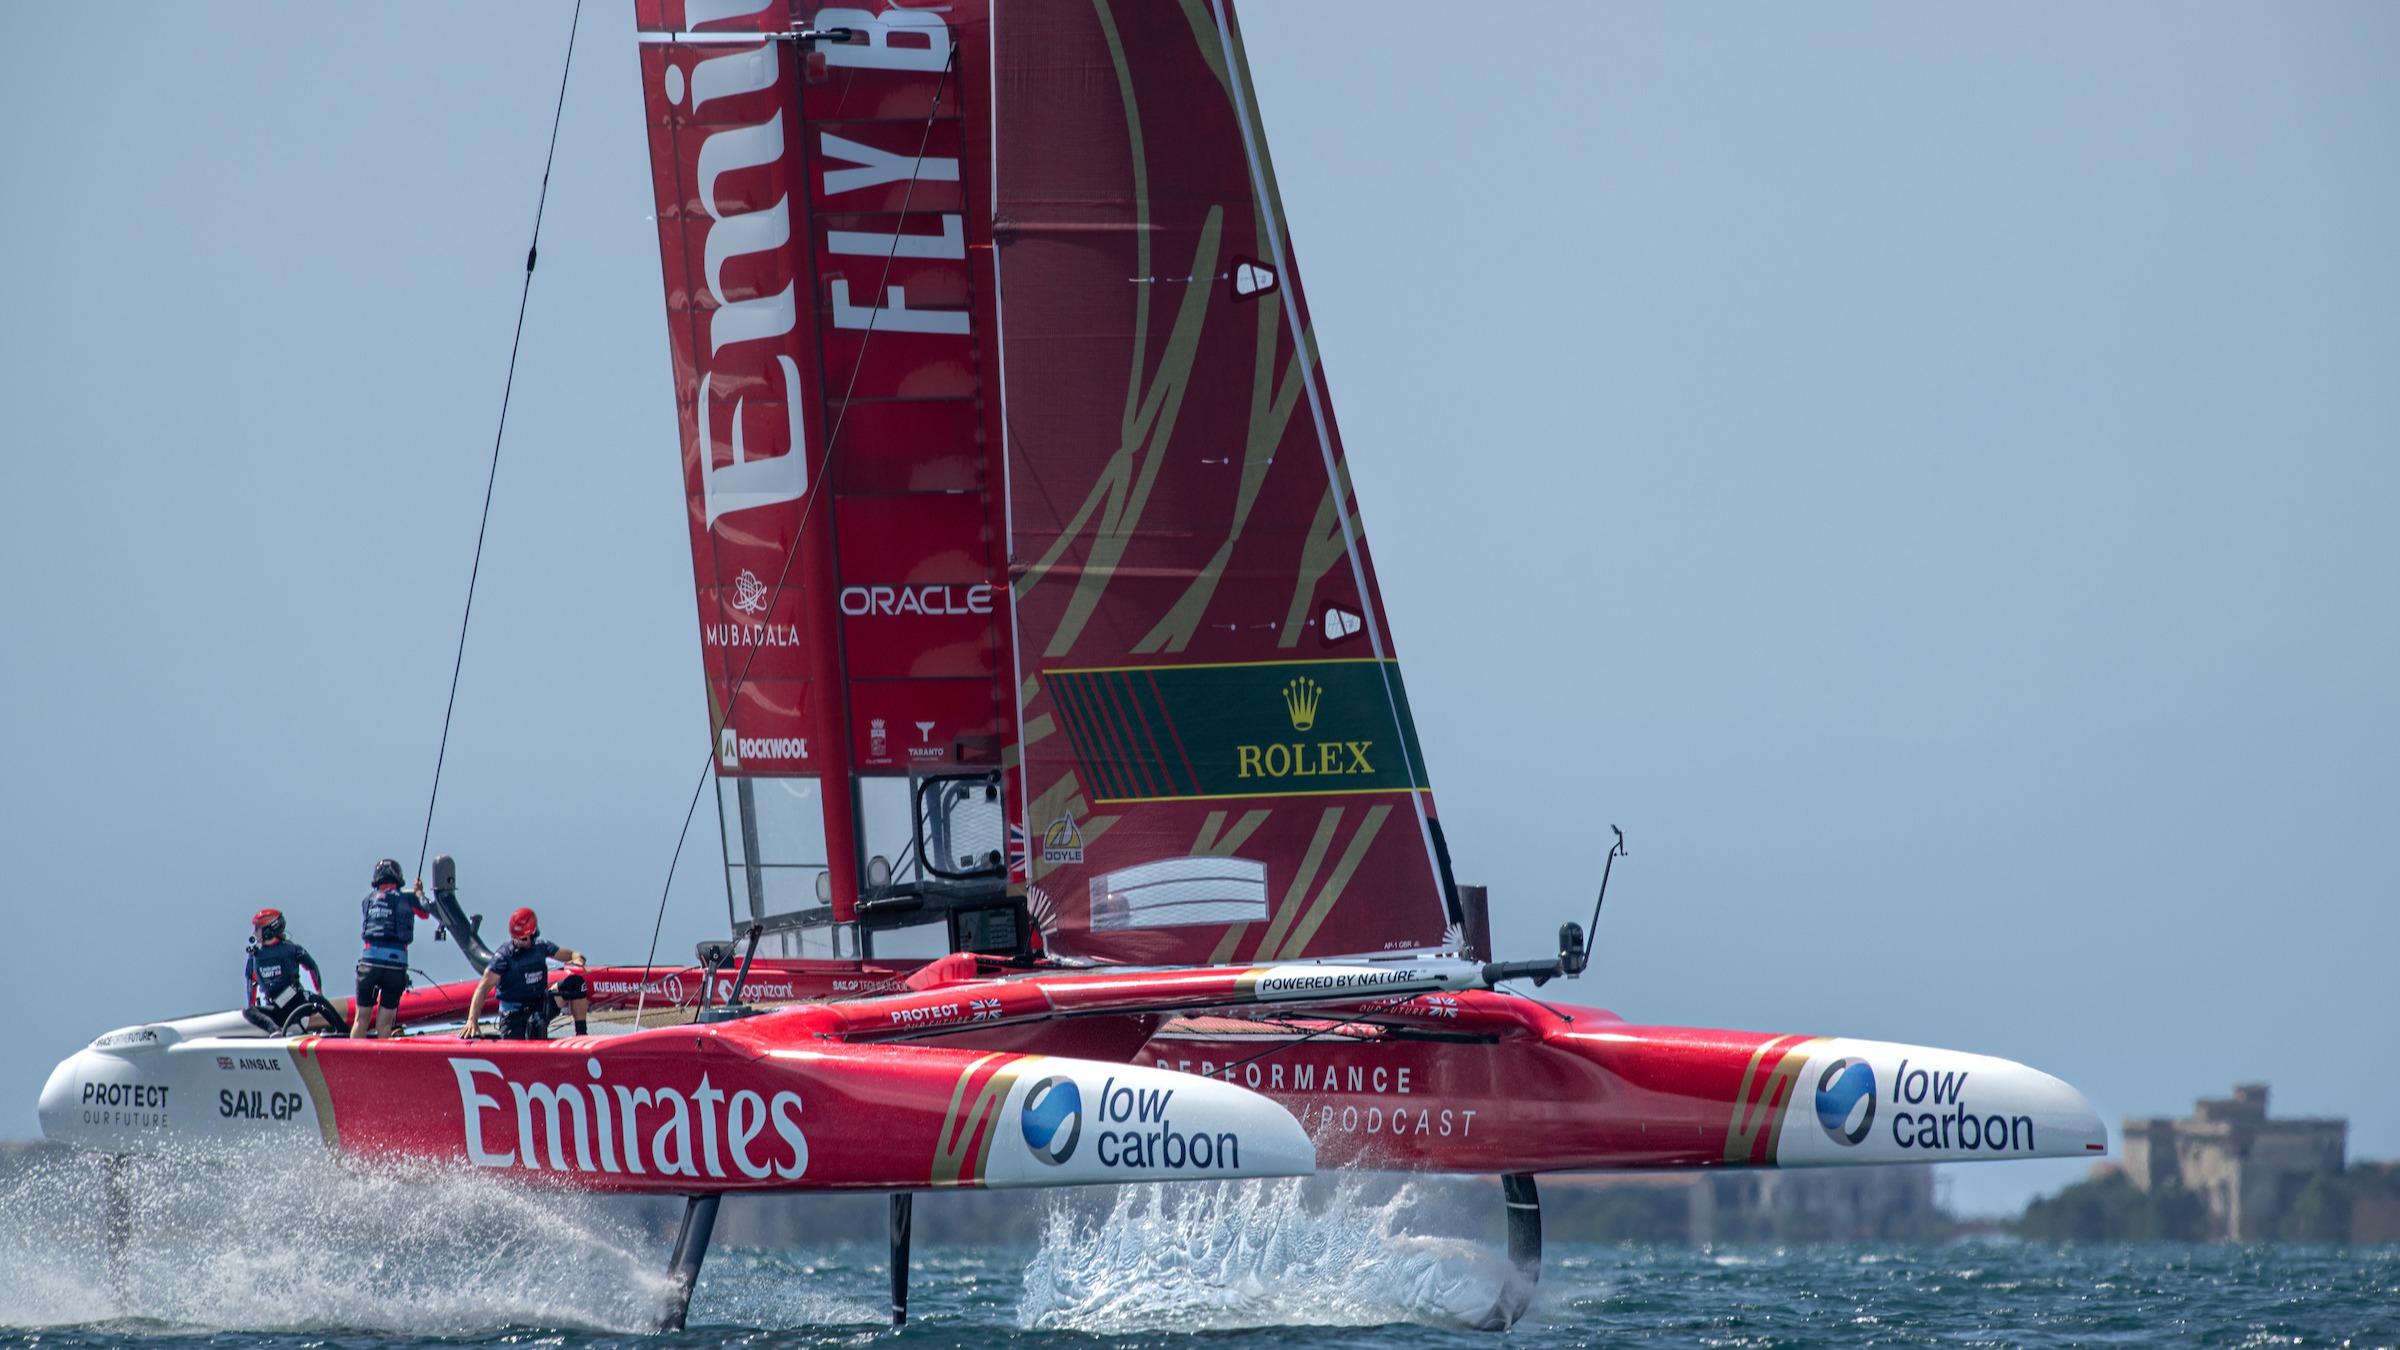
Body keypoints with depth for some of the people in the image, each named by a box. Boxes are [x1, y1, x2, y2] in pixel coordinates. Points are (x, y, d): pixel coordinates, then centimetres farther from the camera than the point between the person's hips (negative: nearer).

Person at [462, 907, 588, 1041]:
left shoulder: (541, 948, 0)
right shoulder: (504, 955, -15)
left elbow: (573, 954, 13)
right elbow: (483, 988, -21)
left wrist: (577, 959, -14)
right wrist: (472, 1020, -34)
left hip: (541, 1005, 4)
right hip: (515, 1014, -4)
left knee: (576, 982, -11)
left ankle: (582, 1034, -2)